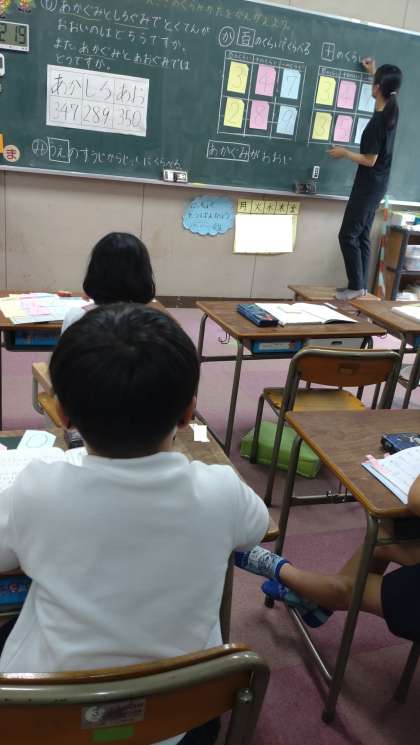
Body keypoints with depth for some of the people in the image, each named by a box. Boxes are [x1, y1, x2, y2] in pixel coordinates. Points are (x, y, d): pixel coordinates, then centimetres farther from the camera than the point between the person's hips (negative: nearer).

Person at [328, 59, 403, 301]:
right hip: (378, 184, 9)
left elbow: (369, 160, -19)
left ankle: (356, 286, -1)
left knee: (348, 235, -5)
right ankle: (361, 286, 14)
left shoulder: (377, 123, -22)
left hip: (368, 185, -9)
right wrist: (375, 72, 41)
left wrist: (344, 152, -6)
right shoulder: (392, 111, 4)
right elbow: (389, 90, 30)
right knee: (362, 235, 11)